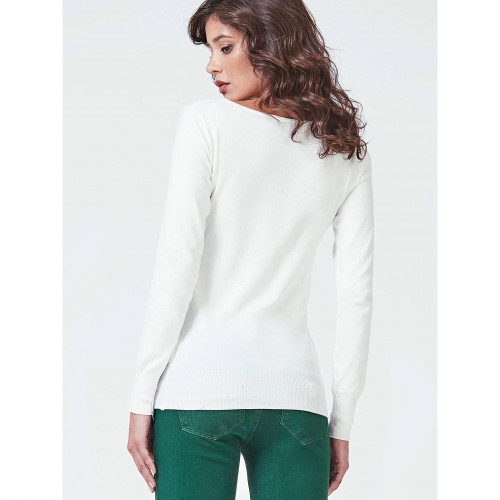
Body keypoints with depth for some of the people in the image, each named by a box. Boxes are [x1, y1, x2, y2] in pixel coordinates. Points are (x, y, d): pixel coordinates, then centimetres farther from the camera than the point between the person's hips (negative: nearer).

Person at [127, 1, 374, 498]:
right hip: (296, 387, 4)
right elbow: (356, 294, 8)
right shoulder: (347, 151, 9)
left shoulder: (205, 122, -2)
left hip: (200, 383, -3)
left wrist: (141, 397, -3)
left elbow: (176, 267, -8)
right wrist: (342, 423, 13)